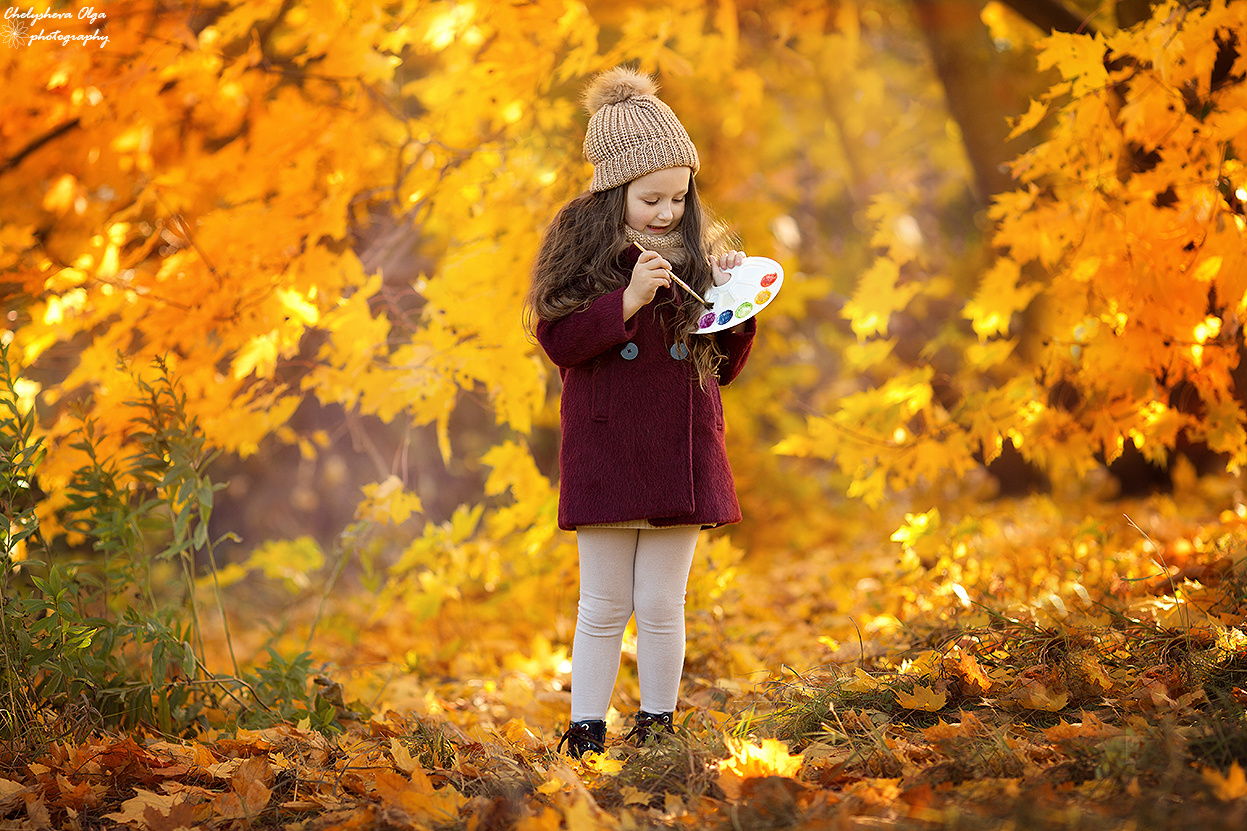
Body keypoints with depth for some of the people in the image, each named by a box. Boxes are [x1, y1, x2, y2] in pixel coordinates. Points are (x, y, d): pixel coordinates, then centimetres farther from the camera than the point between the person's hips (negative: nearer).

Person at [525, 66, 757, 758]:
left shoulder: (698, 255, 9)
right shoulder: (581, 246, -1)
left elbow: (723, 367, 14)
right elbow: (557, 338, -10)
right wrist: (627, 301, -20)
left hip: (682, 453, 3)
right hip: (605, 452, -2)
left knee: (662, 606, 6)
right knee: (604, 606, 3)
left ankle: (657, 724, 17)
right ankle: (586, 729, 14)